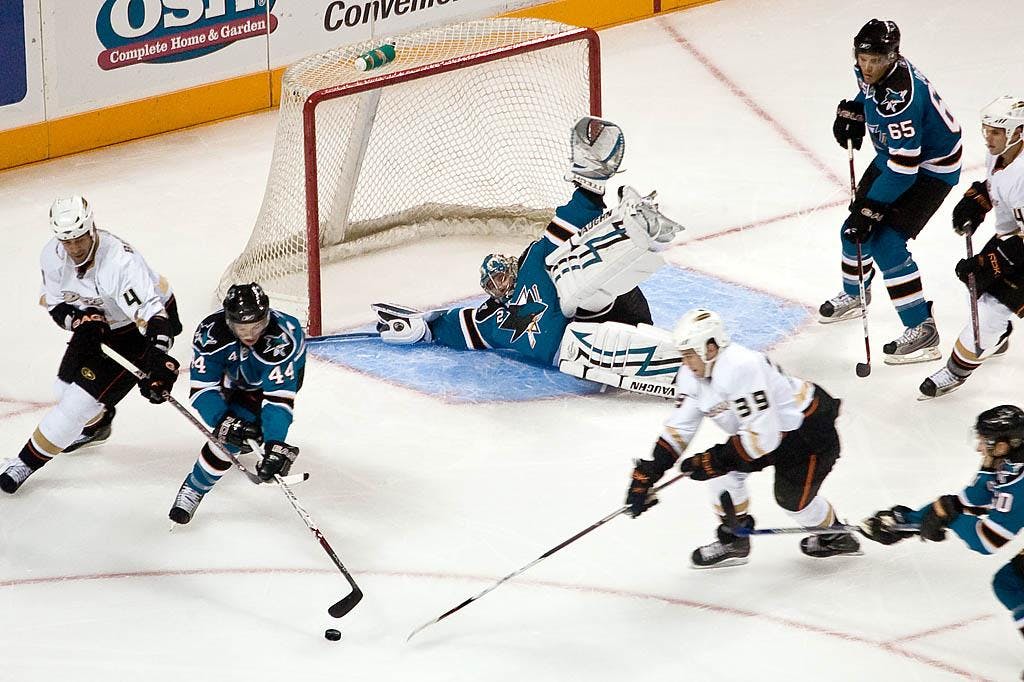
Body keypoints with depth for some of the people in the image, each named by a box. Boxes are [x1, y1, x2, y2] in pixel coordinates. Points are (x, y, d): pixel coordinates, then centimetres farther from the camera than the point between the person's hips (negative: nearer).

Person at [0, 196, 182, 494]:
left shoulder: (121, 261, -38)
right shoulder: (52, 255, -17)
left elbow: (152, 314, -45)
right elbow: (54, 304, -3)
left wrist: (158, 362, -57)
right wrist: (79, 320, -25)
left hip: (141, 327, -7)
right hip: (98, 322, 7)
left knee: (83, 396, -11)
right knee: (66, 387, 17)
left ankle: (30, 459, 5)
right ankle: (95, 424, 51)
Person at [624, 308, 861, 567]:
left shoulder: (742, 367, -36)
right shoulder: (693, 374, -8)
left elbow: (763, 435, -36)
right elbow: (679, 428, -4)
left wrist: (715, 460, -32)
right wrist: (647, 473, -13)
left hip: (810, 426, -9)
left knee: (793, 498, -12)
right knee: (724, 469, -5)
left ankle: (835, 535, 19)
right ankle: (733, 541, 11)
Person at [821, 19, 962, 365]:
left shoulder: (900, 96, -37)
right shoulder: (870, 71, -12)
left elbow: (903, 167, -35)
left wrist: (871, 207, -31)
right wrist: (852, 113, 2)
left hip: (931, 167, -9)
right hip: (894, 154, 9)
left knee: (886, 243, -19)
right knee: (855, 228, 16)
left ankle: (921, 330, -12)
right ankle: (854, 295, 44)